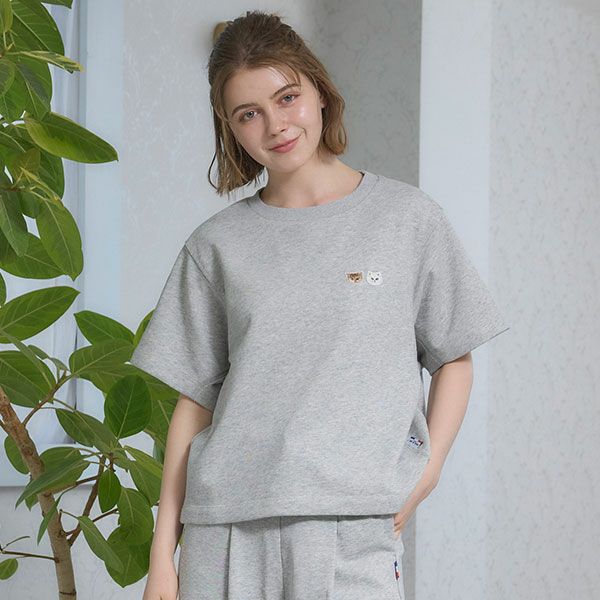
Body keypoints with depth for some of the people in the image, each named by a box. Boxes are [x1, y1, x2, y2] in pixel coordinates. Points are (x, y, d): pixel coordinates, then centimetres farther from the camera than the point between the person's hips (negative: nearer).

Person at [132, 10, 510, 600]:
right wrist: (163, 553, 6)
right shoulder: (217, 245, 8)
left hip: (356, 528, -1)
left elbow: (453, 358, 11)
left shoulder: (407, 217, 5)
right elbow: (194, 402, 9)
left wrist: (428, 467, -4)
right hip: (224, 530, 1)